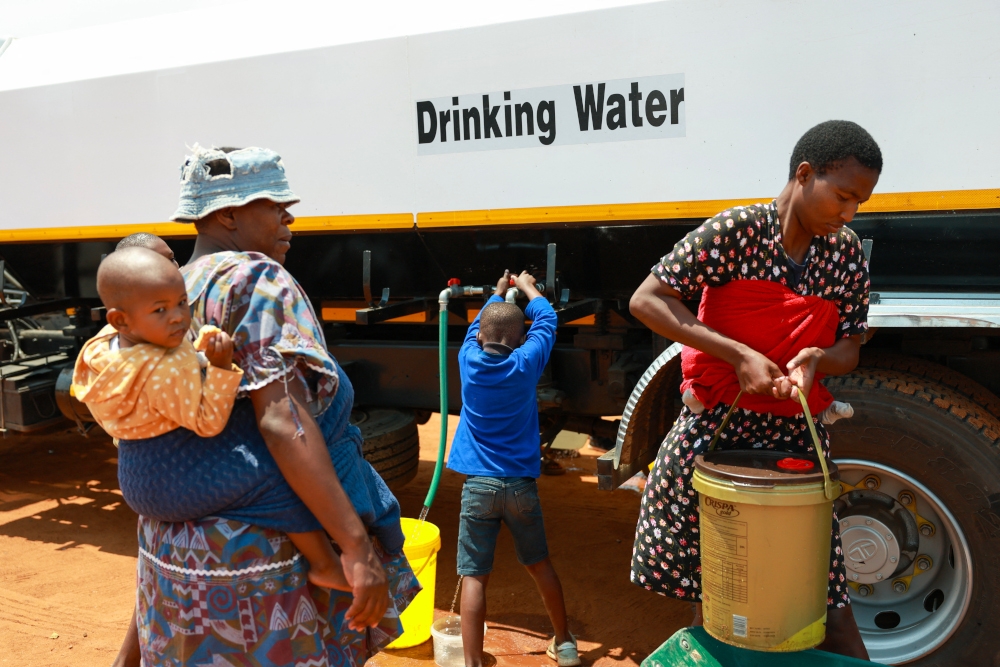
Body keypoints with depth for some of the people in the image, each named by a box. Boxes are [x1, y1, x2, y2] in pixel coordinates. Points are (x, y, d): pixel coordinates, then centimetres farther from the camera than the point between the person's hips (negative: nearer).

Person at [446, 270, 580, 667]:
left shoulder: (469, 360, -1)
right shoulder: (526, 364, -5)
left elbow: (477, 326, 20)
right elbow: (546, 320, 12)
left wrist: (499, 292, 36)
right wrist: (527, 287, 29)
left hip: (478, 485, -1)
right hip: (521, 485, 1)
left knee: (474, 576, 1)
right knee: (539, 564, 19)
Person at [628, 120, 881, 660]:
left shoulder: (847, 255, 4)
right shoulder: (738, 229, -10)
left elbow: (849, 348, 10)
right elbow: (647, 300, -14)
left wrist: (818, 358, -15)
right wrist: (739, 355, -20)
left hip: (794, 433, 3)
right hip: (716, 428, -3)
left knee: (826, 595, 3)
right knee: (708, 583, 11)